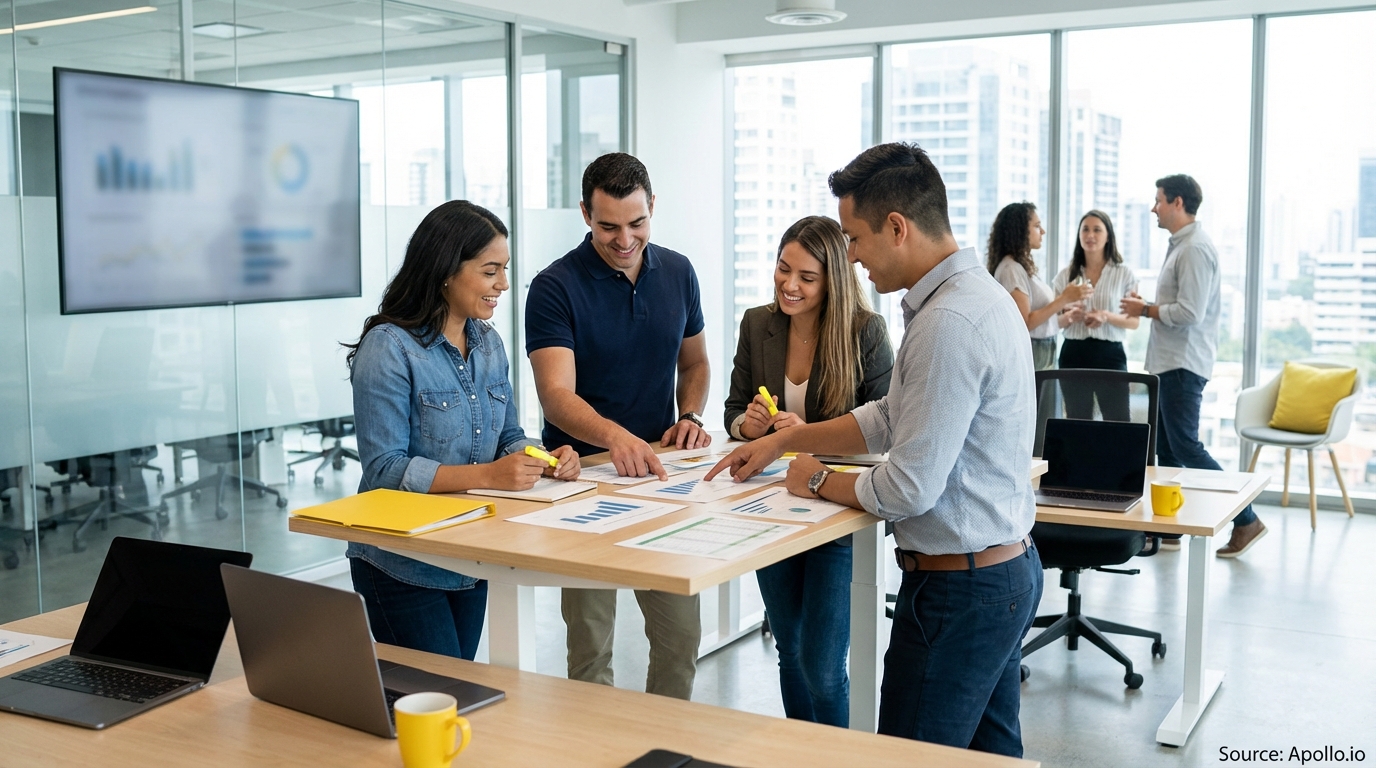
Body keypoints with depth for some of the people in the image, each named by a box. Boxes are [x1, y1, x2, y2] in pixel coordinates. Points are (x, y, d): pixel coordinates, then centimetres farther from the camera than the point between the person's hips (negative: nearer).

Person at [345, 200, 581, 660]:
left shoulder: (488, 343, 6)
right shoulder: (389, 348, -17)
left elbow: (507, 435, 12)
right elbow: (385, 469, -21)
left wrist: (541, 460, -11)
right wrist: (487, 474, -29)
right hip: (402, 565, -7)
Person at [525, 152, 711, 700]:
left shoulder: (678, 273, 4)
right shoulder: (555, 287, -13)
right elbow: (557, 395, -24)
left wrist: (690, 416, -3)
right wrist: (614, 435, -42)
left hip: (658, 472, 4)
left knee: (681, 632, 10)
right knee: (590, 642, 2)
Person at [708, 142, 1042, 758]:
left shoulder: (948, 323, -25)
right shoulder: (976, 292, 8)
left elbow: (910, 488, -24)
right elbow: (893, 418, 17)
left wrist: (818, 481, -6)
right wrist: (783, 441, 16)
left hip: (958, 586, -10)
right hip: (1007, 568, 10)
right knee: (989, 750, 20)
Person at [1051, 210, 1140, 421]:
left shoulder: (1124, 273, 3)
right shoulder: (1065, 275, 8)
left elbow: (1134, 321, 1)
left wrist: (1107, 316, -17)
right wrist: (1069, 317, -12)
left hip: (1110, 354, -2)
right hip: (1074, 355, 2)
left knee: (1119, 422, -8)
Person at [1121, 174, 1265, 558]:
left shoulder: (1195, 248, -17)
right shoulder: (1180, 245, 16)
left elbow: (1189, 313, -23)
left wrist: (1144, 309, -12)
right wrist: (1145, 306, 8)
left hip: (1184, 364, -10)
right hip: (1169, 362, 10)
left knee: (1186, 447, -8)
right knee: (1166, 447, 12)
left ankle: (1246, 519, 0)